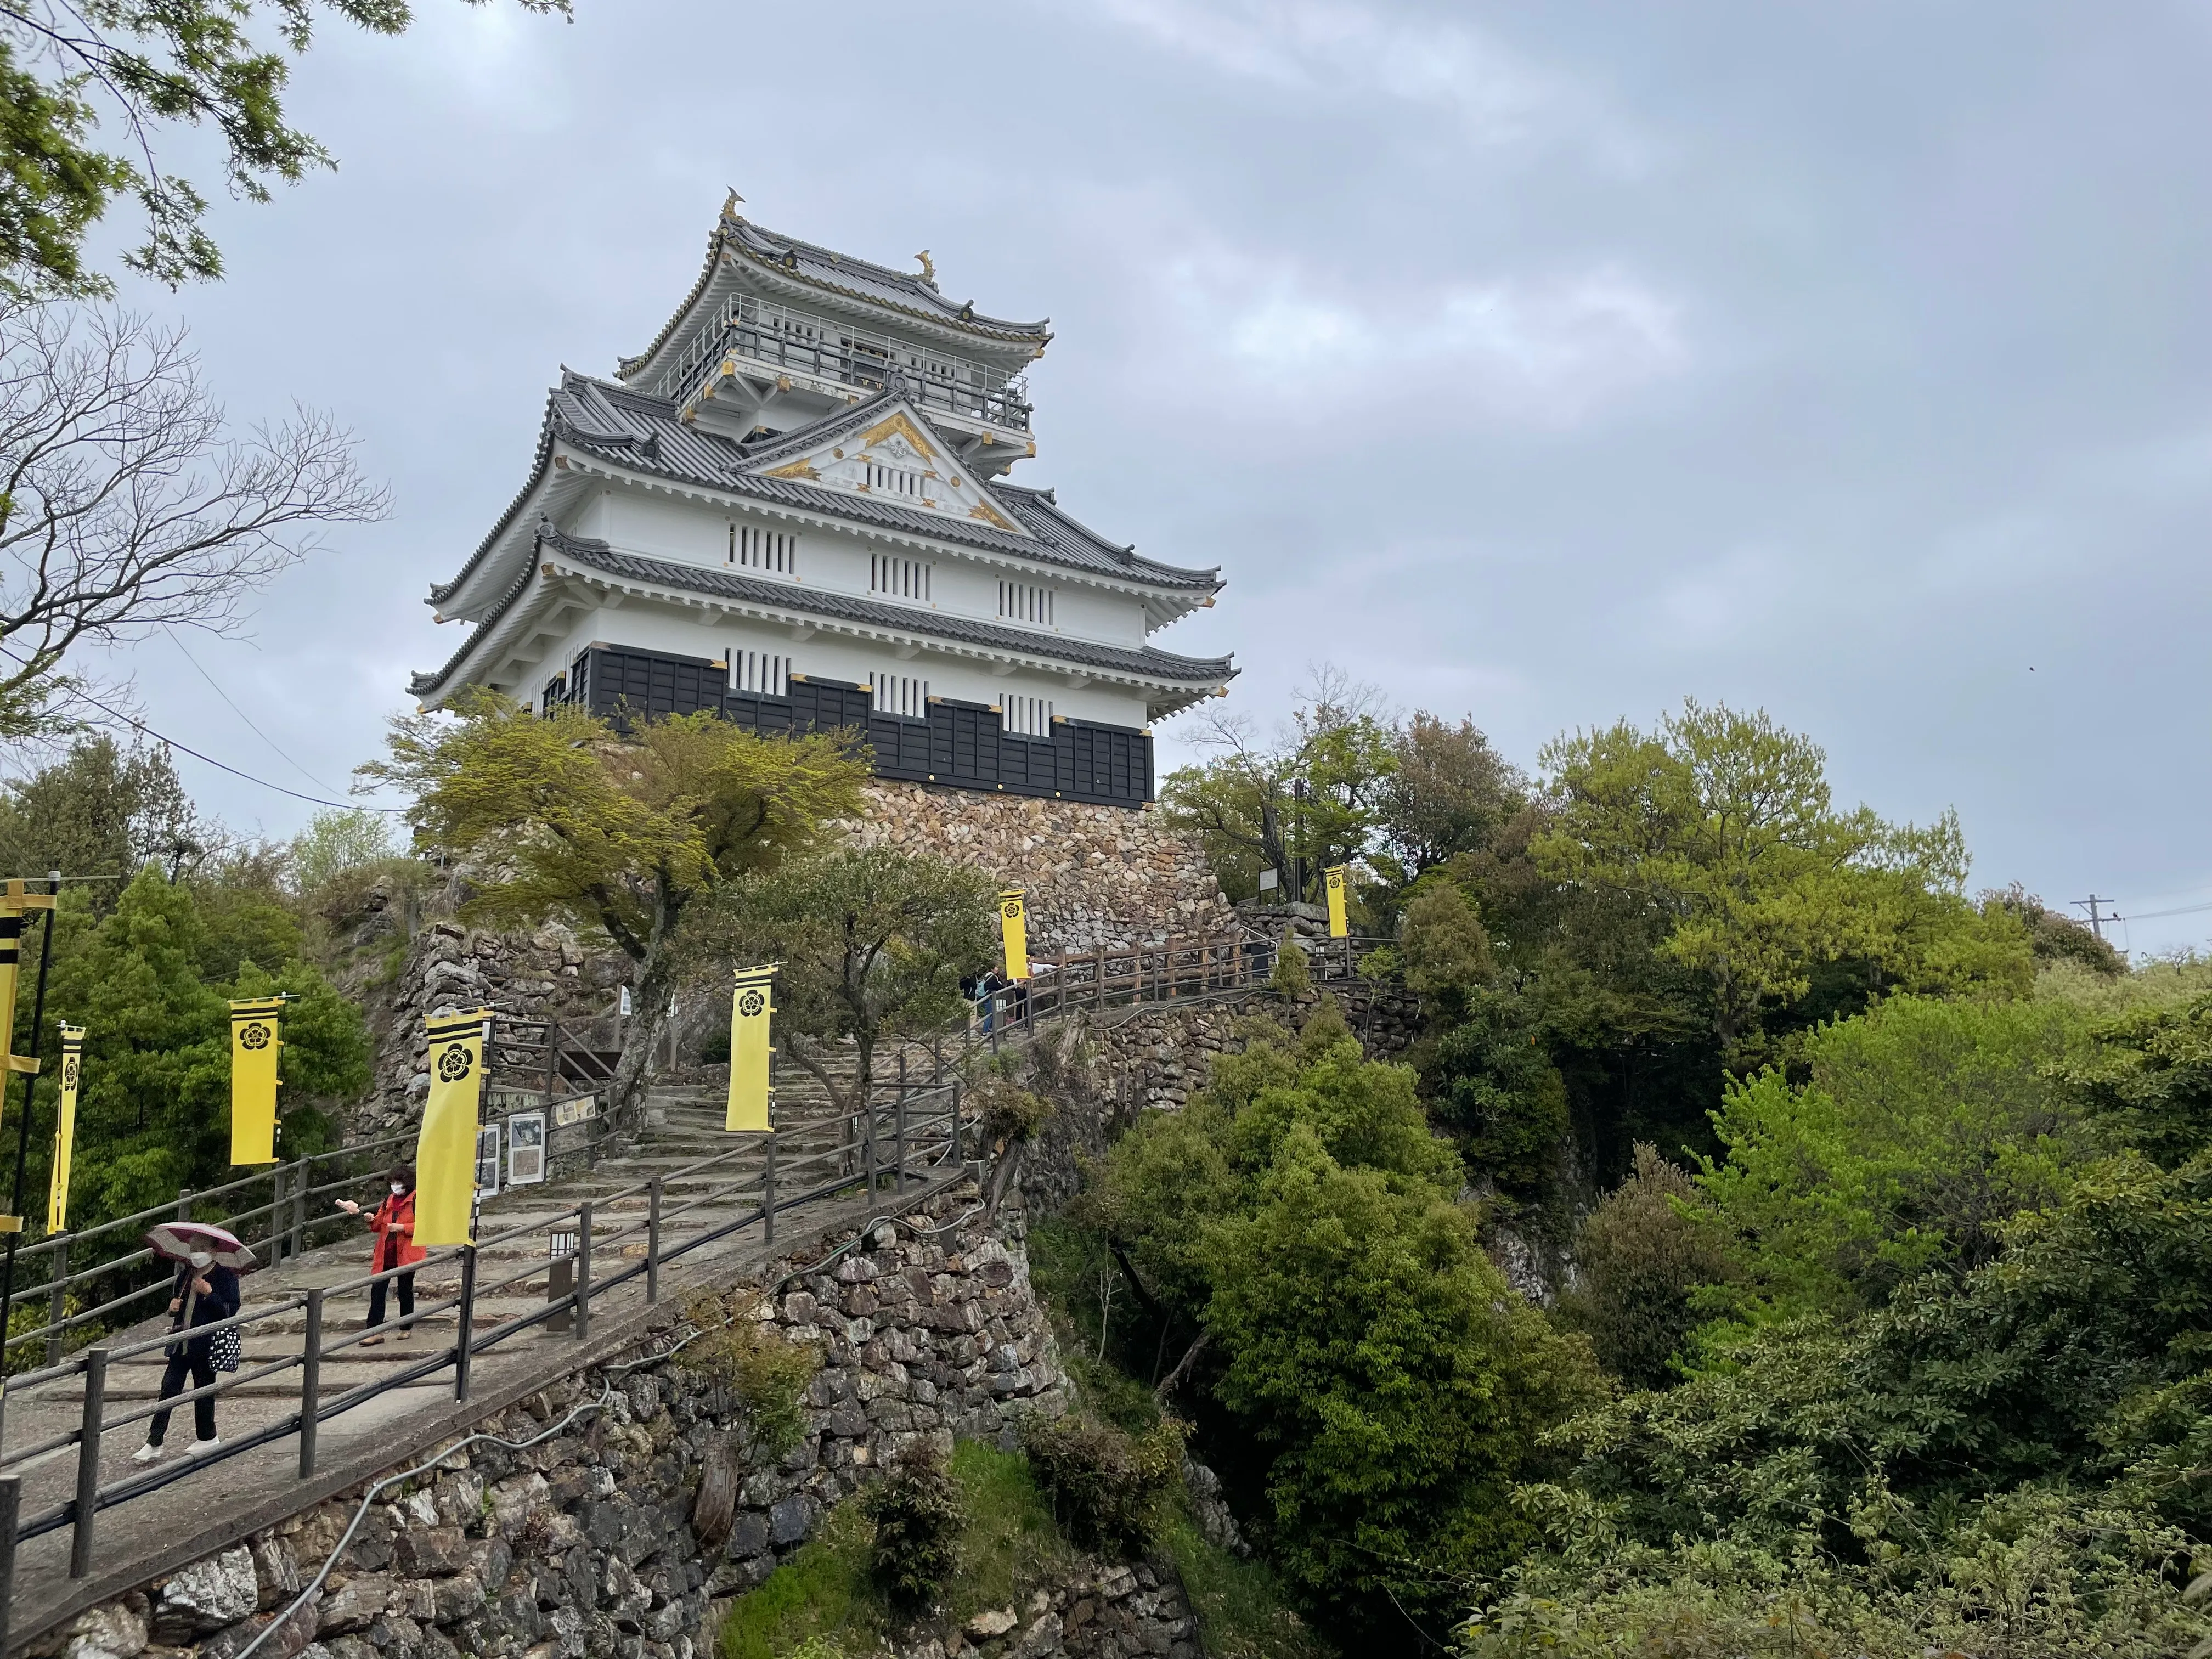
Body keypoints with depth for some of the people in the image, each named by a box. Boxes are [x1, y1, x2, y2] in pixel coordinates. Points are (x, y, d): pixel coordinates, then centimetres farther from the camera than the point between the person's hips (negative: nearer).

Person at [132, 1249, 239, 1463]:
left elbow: (230, 1311, -15)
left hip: (207, 1344, -6)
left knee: (203, 1390, 5)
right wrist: (173, 1304, 3)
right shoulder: (186, 1273, 11)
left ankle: (207, 1438, 21)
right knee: (169, 1388, 2)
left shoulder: (225, 1275, -8)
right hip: (182, 1341, 6)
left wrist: (209, 1292, -24)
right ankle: (153, 1443, 6)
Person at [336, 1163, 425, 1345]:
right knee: (377, 1291, -3)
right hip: (385, 1254, 6)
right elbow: (379, 1226, 18)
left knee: (405, 1291, 6)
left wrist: (402, 1227, -21)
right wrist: (373, 1221, -3)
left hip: (406, 1254, -6)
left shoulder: (417, 1200, -7)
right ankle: (374, 1331, -1)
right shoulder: (388, 1201, 15)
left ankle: (406, 1328, 20)